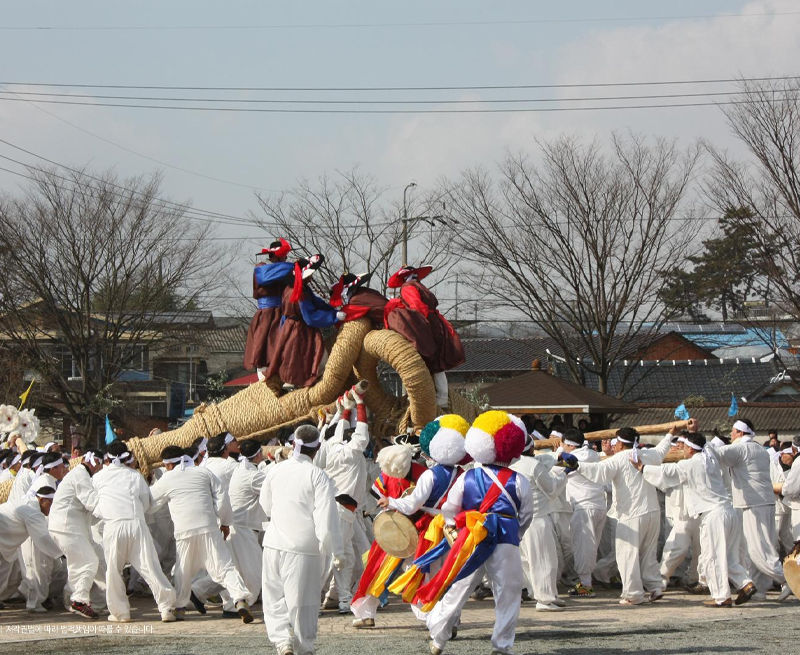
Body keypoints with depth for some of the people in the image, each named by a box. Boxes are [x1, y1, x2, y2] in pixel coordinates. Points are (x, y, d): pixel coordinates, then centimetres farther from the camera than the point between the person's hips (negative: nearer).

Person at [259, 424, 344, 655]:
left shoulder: (275, 470, 3)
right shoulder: (318, 476, -11)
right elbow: (326, 519, -15)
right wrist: (337, 551, -5)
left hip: (274, 543, 4)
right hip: (304, 547, -4)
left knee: (274, 598, 14)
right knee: (303, 601, 7)